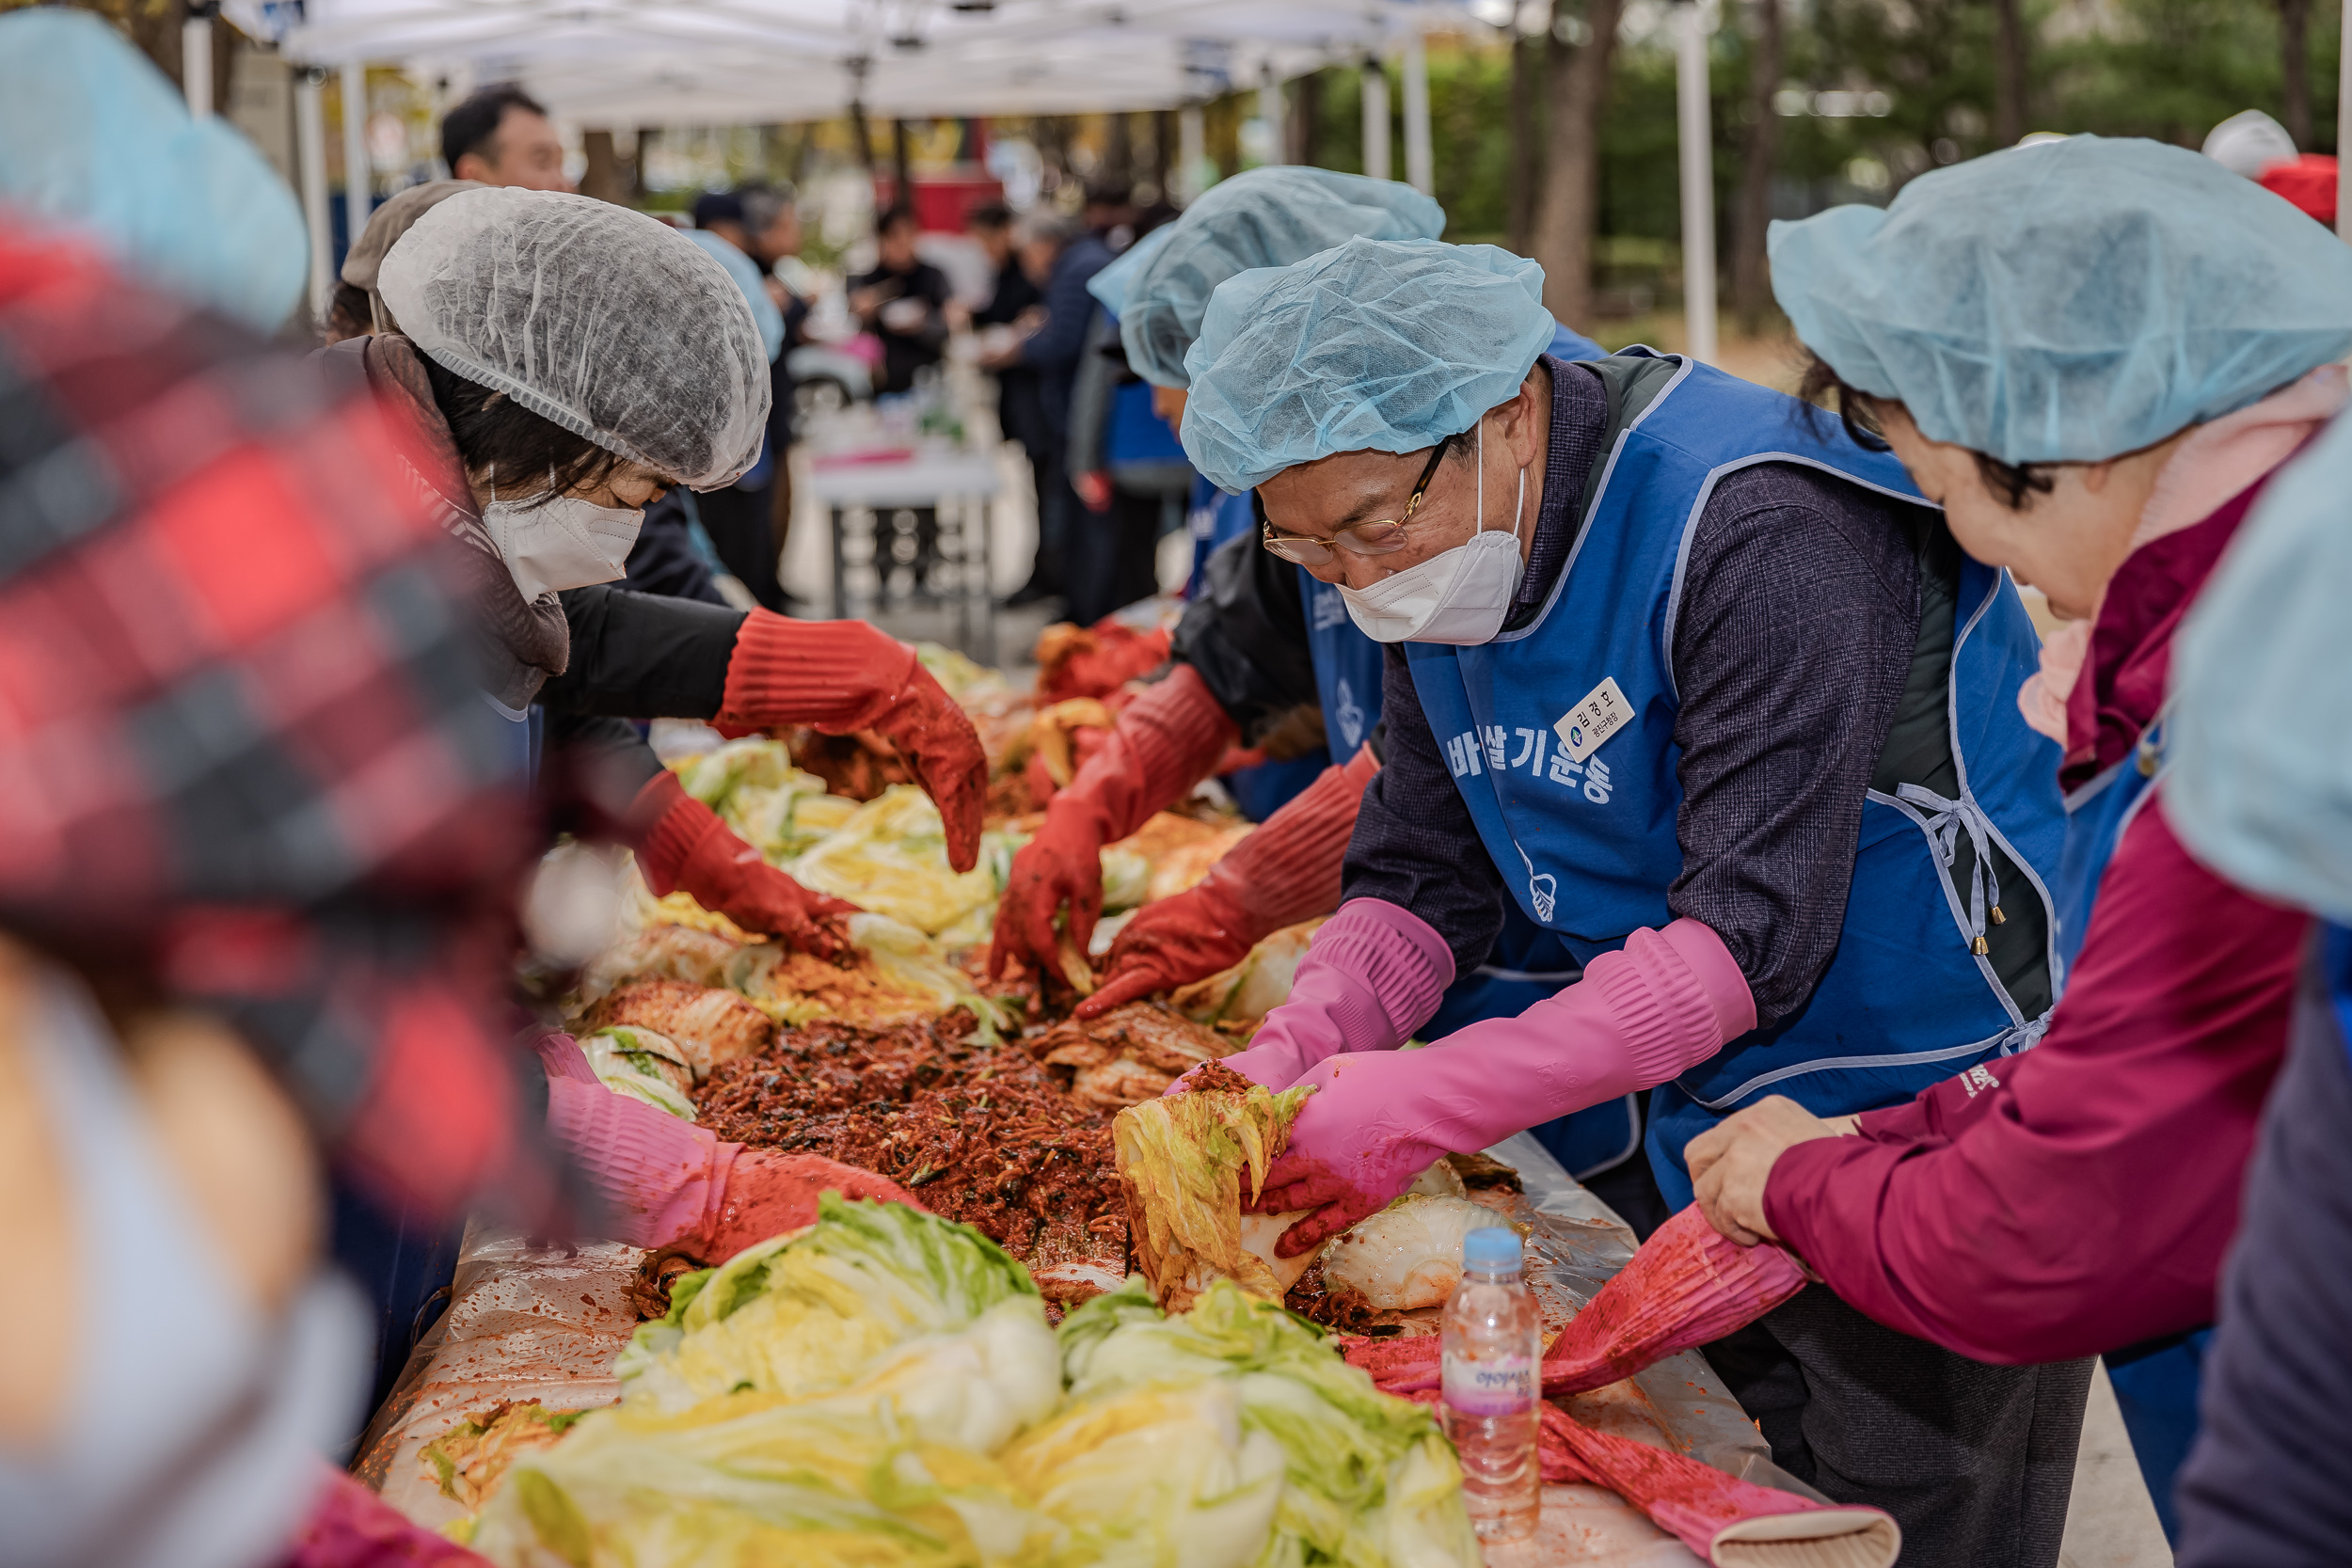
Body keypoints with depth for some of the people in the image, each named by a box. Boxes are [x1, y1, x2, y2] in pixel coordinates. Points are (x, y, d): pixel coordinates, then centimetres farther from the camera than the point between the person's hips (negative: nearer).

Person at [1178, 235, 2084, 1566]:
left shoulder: (1756, 529, -27)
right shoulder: (1439, 567, 0)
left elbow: (1752, 932, -31)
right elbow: (1417, 884, 3)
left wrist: (1423, 1105, -32)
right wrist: (1286, 1060, -16)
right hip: (1712, 1156, 8)